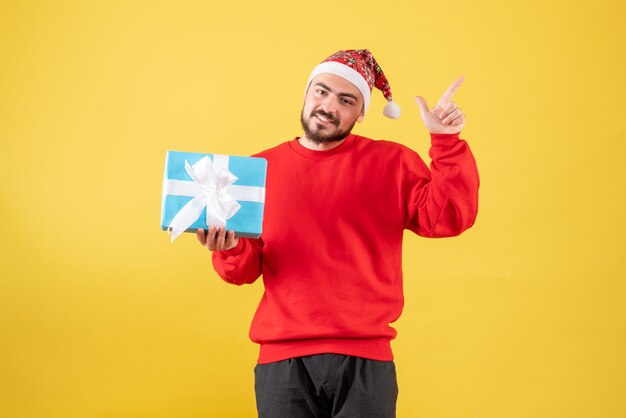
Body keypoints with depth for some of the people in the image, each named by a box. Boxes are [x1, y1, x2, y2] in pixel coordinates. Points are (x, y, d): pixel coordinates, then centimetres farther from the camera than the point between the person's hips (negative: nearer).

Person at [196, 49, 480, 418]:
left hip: (364, 359, -1)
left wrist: (447, 142, -13)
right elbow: (245, 269, 10)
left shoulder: (393, 163, 6)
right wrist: (230, 249, -12)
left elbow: (447, 218, -7)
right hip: (283, 360, 1)